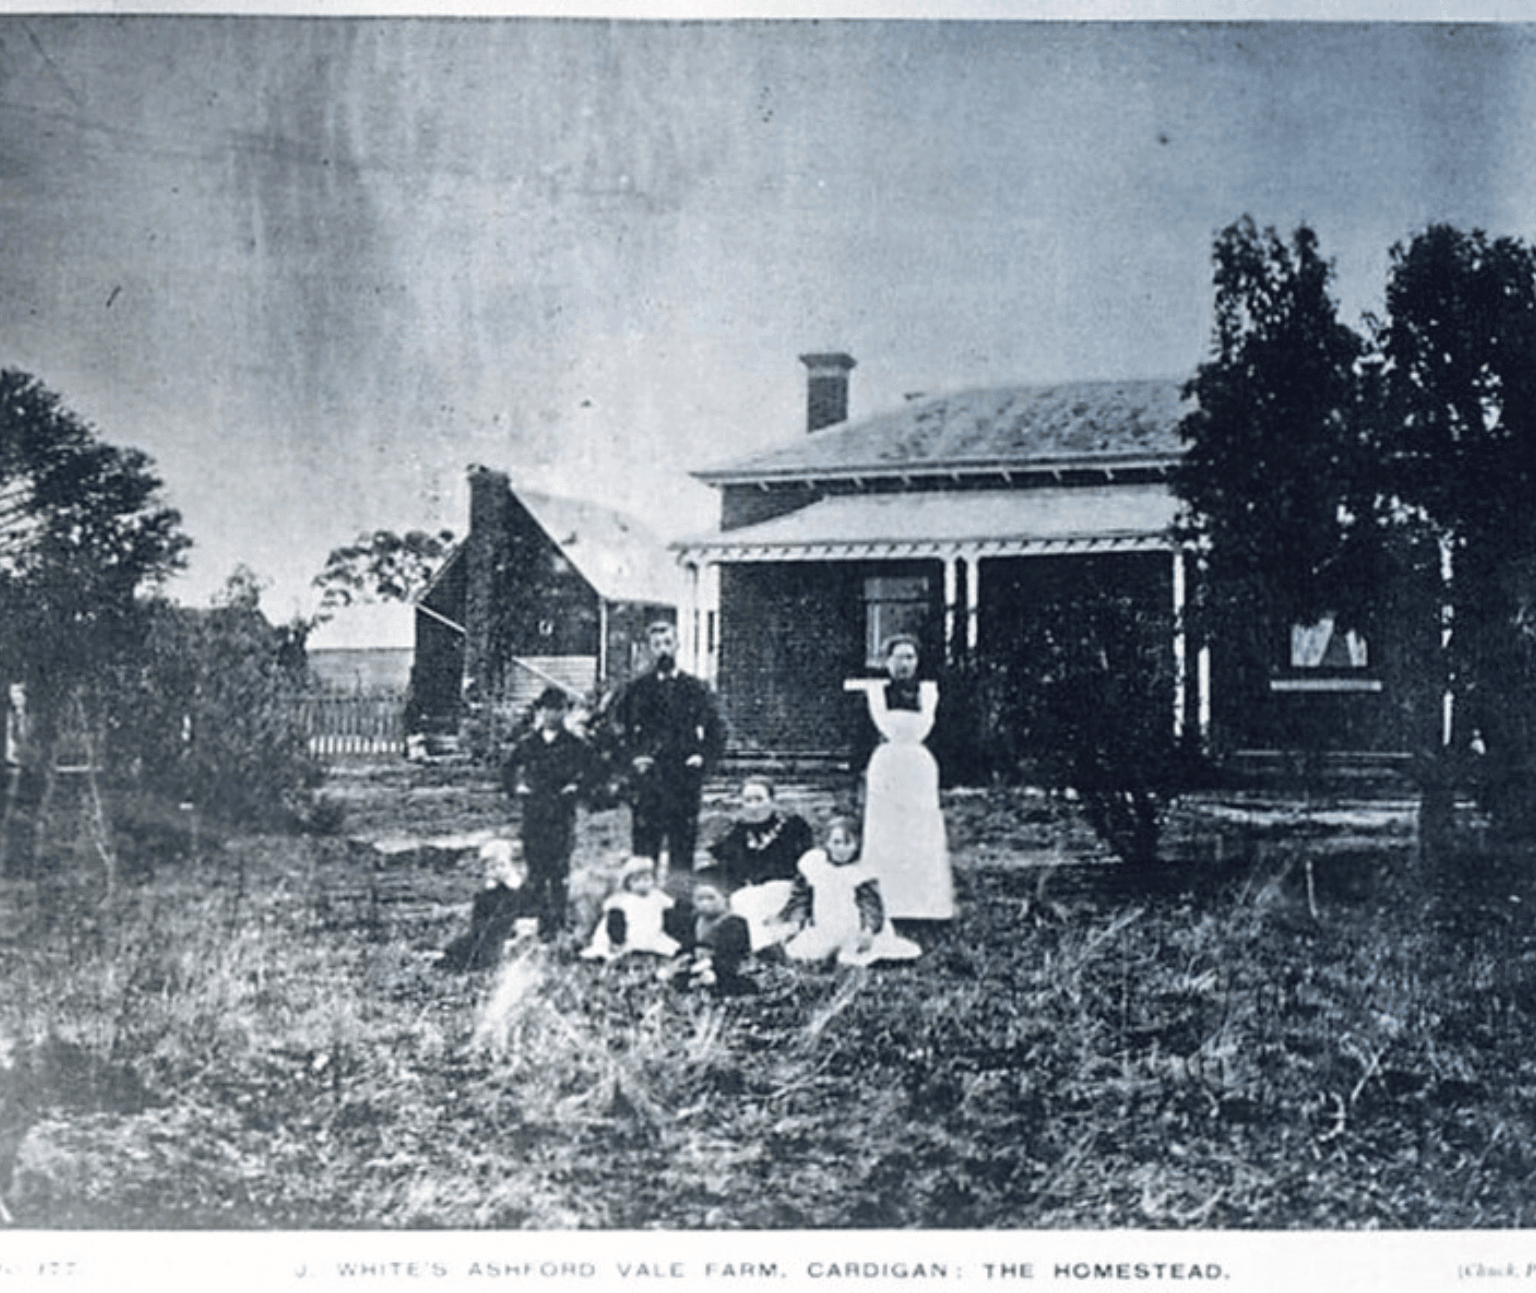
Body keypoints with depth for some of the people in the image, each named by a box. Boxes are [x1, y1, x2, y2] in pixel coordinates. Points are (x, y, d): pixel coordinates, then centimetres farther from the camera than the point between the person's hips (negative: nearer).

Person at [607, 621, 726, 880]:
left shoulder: (697, 688, 8)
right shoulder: (637, 689, 6)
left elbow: (716, 730, 11)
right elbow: (616, 724, 12)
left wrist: (704, 757, -2)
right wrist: (632, 756, 1)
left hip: (686, 779, 1)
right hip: (647, 778, 0)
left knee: (684, 847, 1)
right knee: (644, 844, -2)